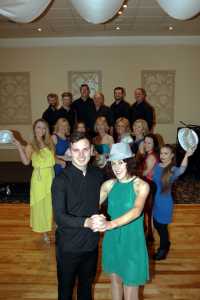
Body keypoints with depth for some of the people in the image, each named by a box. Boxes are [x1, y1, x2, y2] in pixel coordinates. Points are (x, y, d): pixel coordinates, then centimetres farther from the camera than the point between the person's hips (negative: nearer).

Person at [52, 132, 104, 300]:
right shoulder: (61, 180, -19)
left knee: (87, 284, 26)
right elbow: (59, 217, -25)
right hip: (69, 246, -4)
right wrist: (86, 222, -38)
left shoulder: (97, 174, -5)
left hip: (91, 243, 4)